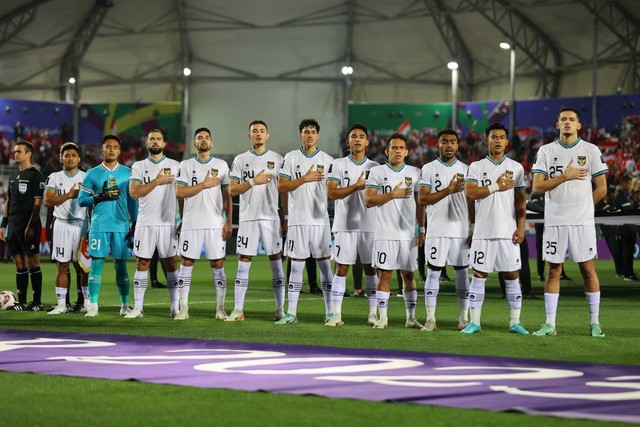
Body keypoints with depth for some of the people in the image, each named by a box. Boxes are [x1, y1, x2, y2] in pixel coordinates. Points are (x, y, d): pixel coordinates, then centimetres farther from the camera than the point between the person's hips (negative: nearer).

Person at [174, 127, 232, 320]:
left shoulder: (221, 165, 8)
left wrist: (229, 221, 0)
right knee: (187, 263, 0)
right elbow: (180, 192, -6)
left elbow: (227, 196, 8)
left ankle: (220, 309, 6)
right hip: (191, 224, 0)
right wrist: (204, 185, -13)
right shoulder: (186, 165, 6)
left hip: (215, 224, 1)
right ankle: (183, 309, 3)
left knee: (217, 264, 1)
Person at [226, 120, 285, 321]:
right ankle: (238, 310, 4)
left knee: (276, 262, 0)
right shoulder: (240, 160, 7)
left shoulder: (277, 159, 6)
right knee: (243, 263, 1)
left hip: (272, 218, 0)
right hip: (247, 218, 0)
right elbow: (232, 190, 0)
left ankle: (280, 309, 5)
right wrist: (253, 181, -14)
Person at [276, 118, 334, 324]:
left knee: (325, 265, 1)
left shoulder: (328, 160, 6)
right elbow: (281, 187, -3)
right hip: (297, 220, 0)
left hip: (320, 220, 0)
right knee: (296, 266, 1)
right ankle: (291, 313, 4)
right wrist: (304, 178, -13)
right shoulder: (291, 158, 5)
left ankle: (330, 311, 6)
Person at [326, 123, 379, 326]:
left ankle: (373, 313, 11)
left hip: (370, 225, 2)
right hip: (345, 225, -2)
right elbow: (331, 193, -10)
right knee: (341, 269, -3)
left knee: (370, 269, 5)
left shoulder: (375, 167, 8)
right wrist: (357, 185, -16)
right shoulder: (338, 165, 2)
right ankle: (336, 314, -2)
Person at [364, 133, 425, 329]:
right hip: (385, 233, -2)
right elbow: (368, 200, -6)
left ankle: (411, 317, 12)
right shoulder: (377, 172, 1)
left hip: (408, 234, 2)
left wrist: (422, 229, 6)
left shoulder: (415, 173, 9)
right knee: (384, 274, -2)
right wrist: (392, 195, -16)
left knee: (409, 275, 6)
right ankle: (382, 317, 4)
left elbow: (420, 203, 11)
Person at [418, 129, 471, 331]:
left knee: (462, 272, 5)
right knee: (433, 272, -2)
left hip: (461, 231, 2)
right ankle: (430, 319, 2)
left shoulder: (466, 169, 9)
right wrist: (449, 190, -19)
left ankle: (464, 317, 12)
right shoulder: (428, 169, 2)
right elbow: (423, 199, -8)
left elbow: (473, 202, 9)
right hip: (436, 230, -2)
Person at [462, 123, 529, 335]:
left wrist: (521, 227, -3)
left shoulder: (516, 168, 8)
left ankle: (515, 322, 6)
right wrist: (497, 186, -13)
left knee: (512, 275, 1)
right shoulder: (476, 167, 5)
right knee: (479, 275, 1)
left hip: (508, 232, 1)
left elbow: (521, 201, 6)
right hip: (483, 231, 0)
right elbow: (470, 193, -9)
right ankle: (474, 322, 5)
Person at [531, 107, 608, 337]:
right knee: (553, 270, 4)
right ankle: (550, 324, 8)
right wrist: (565, 176, -13)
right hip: (554, 221, 1)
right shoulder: (546, 151, 5)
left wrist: (582, 206, 6)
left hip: (582, 221, -1)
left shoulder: (591, 151, 2)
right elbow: (537, 187, -4)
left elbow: (601, 188, 4)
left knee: (588, 269, 1)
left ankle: (595, 322, 8)